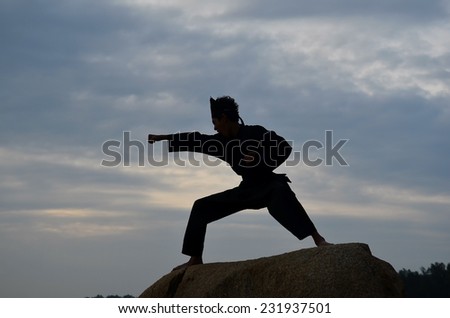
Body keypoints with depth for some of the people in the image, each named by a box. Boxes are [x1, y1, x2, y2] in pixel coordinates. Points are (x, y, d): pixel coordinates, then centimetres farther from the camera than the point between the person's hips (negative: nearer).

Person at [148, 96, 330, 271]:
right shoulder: (223, 141, 4)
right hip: (248, 189, 7)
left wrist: (263, 164, -25)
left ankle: (318, 239, -50)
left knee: (281, 193, -44)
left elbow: (285, 148, -19)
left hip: (269, 185, -7)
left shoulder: (256, 133, -16)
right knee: (201, 207, 5)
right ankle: (196, 259, 10)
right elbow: (195, 140, 13)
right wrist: (163, 138, 19)